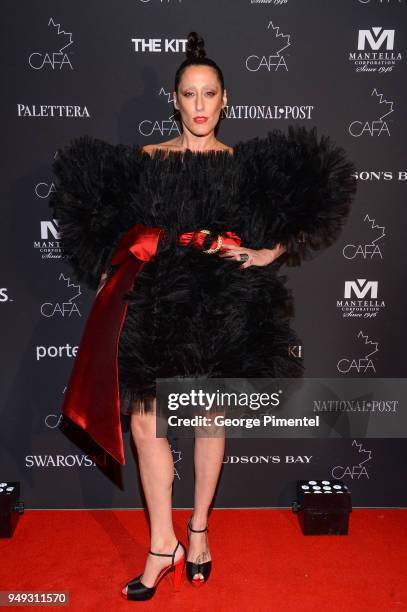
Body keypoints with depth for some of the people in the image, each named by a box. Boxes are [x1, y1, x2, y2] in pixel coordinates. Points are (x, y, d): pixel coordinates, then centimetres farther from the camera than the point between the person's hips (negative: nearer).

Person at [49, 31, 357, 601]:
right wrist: (114, 273, 0)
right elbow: (121, 232, 15)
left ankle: (199, 528, 30)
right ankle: (163, 543, 15)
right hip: (153, 299, 1)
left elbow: (304, 214, 8)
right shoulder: (144, 159, 9)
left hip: (221, 300, -1)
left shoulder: (245, 164, 6)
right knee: (143, 419, -3)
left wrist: (266, 255, -7)